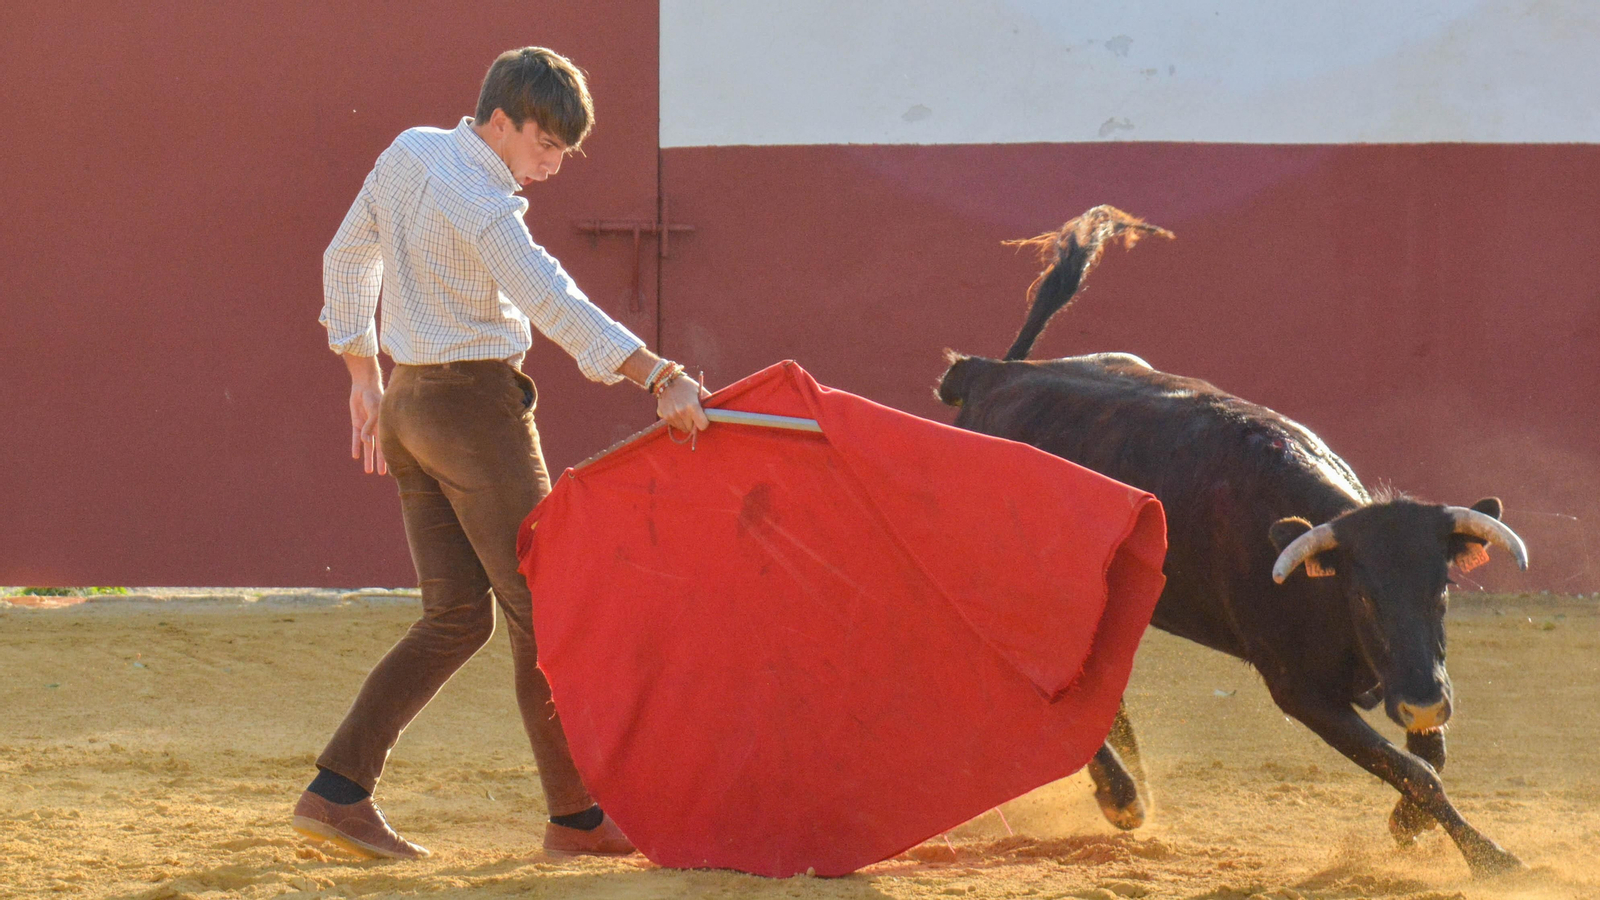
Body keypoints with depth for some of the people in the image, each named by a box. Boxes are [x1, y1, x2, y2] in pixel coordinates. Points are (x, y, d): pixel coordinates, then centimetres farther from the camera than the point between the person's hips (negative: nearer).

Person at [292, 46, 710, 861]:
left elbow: (346, 259, 18)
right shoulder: (479, 203, -20)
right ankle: (574, 814, 4)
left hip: (407, 404, 9)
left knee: (458, 616, 9)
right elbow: (554, 302, -33)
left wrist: (363, 375, 25)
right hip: (476, 410, -9)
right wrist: (659, 376, -41)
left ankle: (338, 790, -1)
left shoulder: (408, 153, 7)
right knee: (540, 610, 0)